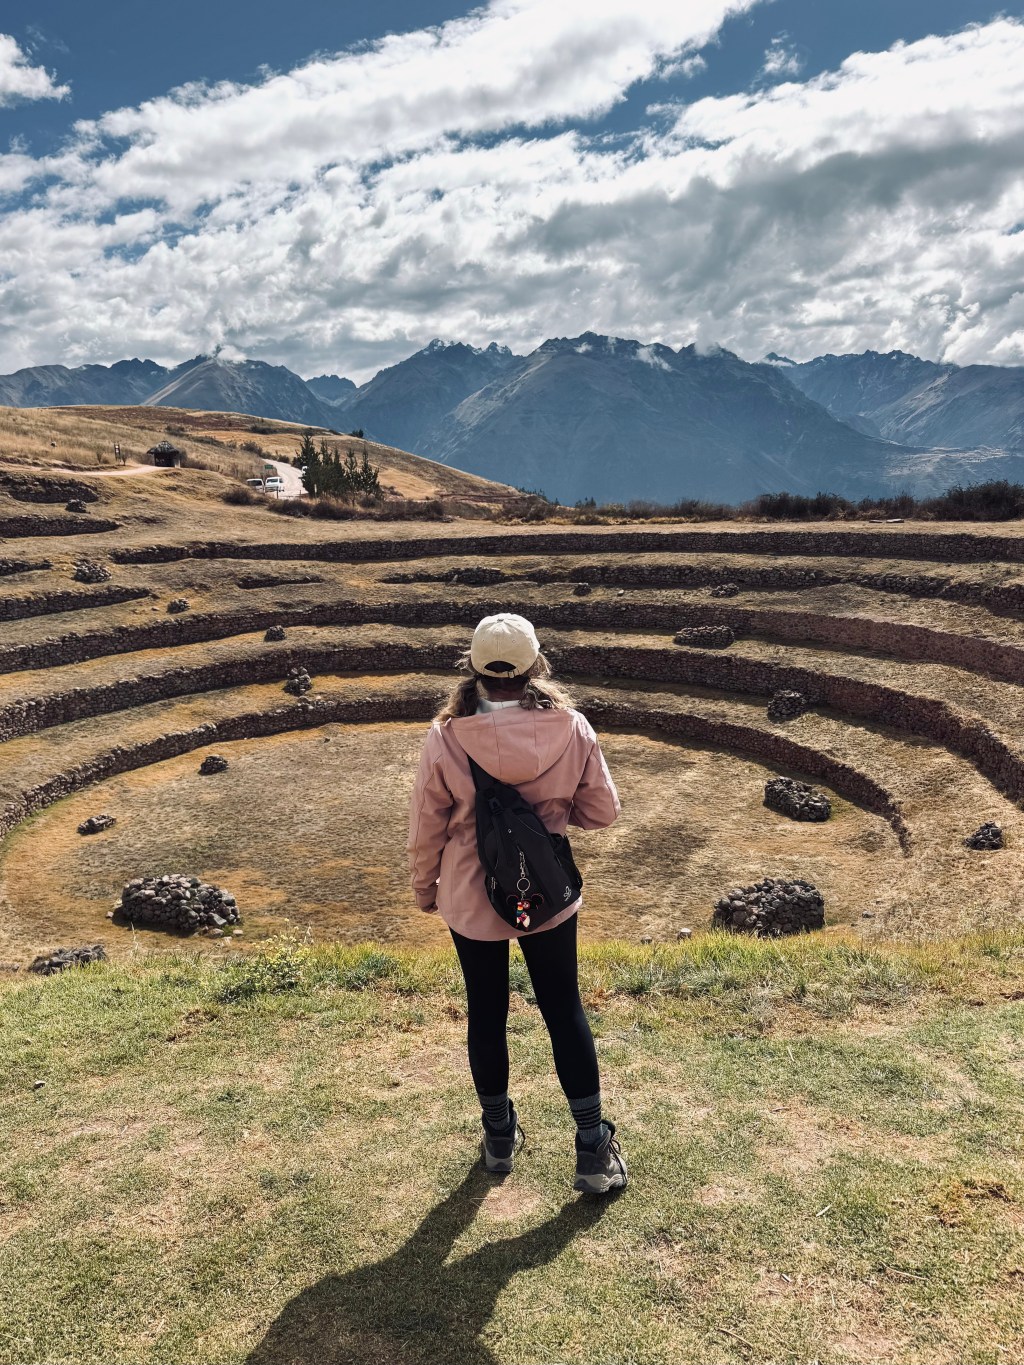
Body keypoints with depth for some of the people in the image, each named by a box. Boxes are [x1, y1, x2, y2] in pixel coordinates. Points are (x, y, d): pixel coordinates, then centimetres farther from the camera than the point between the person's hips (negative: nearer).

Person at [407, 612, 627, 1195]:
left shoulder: (447, 738, -20)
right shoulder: (571, 729, -17)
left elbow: (427, 829, -9)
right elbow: (602, 810, -6)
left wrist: (425, 887, 10)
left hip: (471, 900, 0)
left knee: (487, 1015, 19)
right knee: (565, 1011, 17)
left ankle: (500, 1135, 39)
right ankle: (594, 1148, 26)